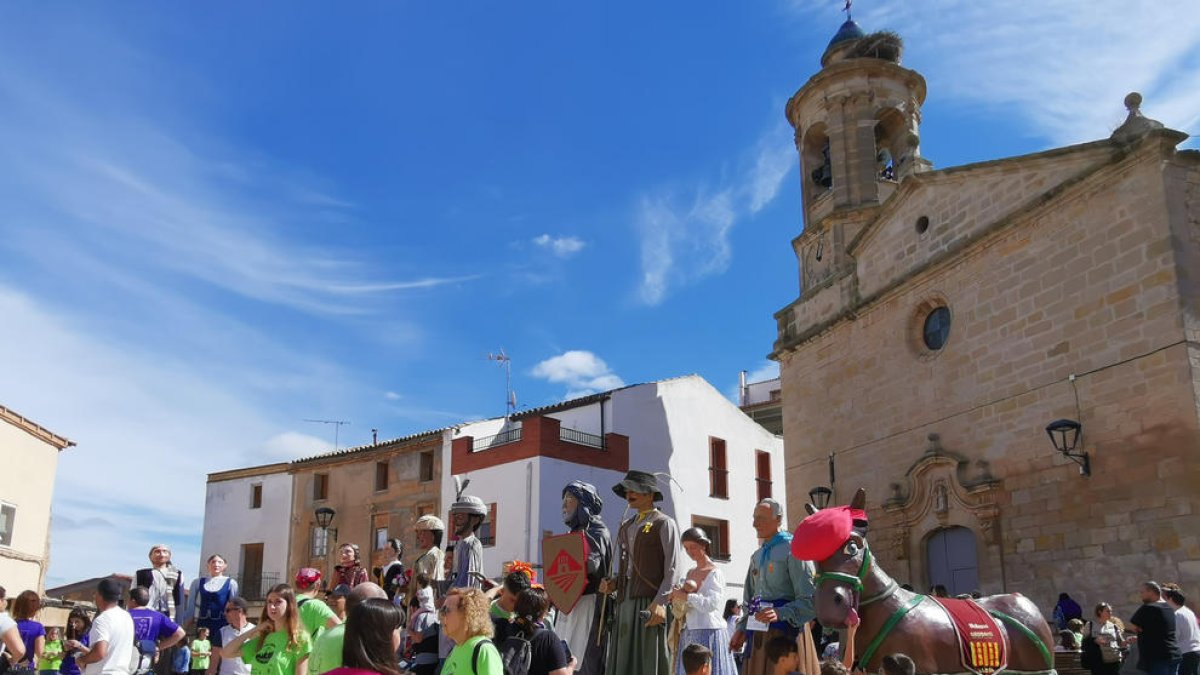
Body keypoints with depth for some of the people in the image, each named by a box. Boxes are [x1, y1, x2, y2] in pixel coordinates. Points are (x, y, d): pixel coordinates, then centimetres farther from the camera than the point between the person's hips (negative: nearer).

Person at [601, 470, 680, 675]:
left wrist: (660, 602, -18)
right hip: (625, 602, 7)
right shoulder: (626, 528, 21)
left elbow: (672, 569, -7)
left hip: (650, 603, -6)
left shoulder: (663, 524, 1)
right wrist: (613, 583, 5)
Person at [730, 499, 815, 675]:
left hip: (783, 631, -7)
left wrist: (780, 613, -28)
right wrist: (742, 628, 13)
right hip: (758, 632, 8)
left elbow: (809, 601, -14)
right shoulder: (757, 556, 19)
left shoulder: (792, 550, -7)